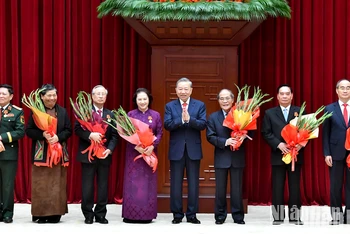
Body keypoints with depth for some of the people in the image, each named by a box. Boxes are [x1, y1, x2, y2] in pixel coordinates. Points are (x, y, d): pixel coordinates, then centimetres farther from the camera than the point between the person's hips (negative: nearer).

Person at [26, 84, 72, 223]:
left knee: (57, 183, 2)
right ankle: (40, 213, 3)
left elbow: (68, 130, 7)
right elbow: (28, 131, -3)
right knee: (41, 184, -1)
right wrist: (42, 134, -19)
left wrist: (58, 137, -13)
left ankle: (55, 213, 6)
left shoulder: (62, 111, 8)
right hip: (41, 153, -2)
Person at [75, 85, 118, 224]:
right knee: (87, 187, 1)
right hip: (88, 154, -3)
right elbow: (77, 129, -10)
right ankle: (88, 215, 10)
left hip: (104, 155, 3)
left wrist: (110, 149, -11)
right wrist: (90, 135, -25)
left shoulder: (110, 114, 10)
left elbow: (114, 135, 5)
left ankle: (101, 214, 13)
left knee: (103, 186, 6)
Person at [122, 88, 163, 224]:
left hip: (150, 152, 1)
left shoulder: (155, 115, 5)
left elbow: (160, 133, 2)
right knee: (132, 182, -1)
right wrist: (137, 147, -15)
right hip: (133, 152, -1)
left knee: (148, 182, 3)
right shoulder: (130, 114, 2)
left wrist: (152, 146, -14)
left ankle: (147, 214, 7)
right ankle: (131, 214, 3)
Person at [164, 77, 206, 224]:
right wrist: (181, 120, -23)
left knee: (193, 183, 4)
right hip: (176, 149, 0)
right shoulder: (170, 106, 4)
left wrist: (189, 119, -24)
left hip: (193, 149, 0)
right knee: (176, 183, 4)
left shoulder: (200, 105, 3)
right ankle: (177, 214, 11)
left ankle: (192, 215, 11)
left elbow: (203, 124, -8)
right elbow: (167, 125, -9)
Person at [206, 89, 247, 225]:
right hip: (221, 157, 1)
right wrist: (225, 142, -17)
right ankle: (220, 216, 14)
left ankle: (238, 216, 12)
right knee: (220, 188, 6)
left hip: (237, 157, 0)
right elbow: (210, 136, -3)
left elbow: (249, 133, 1)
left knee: (237, 188, 5)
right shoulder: (213, 117, 4)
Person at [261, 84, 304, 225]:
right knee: (277, 187, 1)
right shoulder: (270, 113, 6)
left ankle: (295, 216, 8)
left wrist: (300, 144, -15)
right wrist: (279, 144, -14)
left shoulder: (300, 111, 6)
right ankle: (278, 216, 6)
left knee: (295, 186, 3)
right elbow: (266, 133, 0)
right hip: (278, 155, 0)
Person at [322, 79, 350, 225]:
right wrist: (326, 153, -5)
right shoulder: (329, 109, 5)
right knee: (335, 186, 3)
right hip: (336, 152, 0)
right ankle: (336, 215, 9)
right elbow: (325, 133, 3)